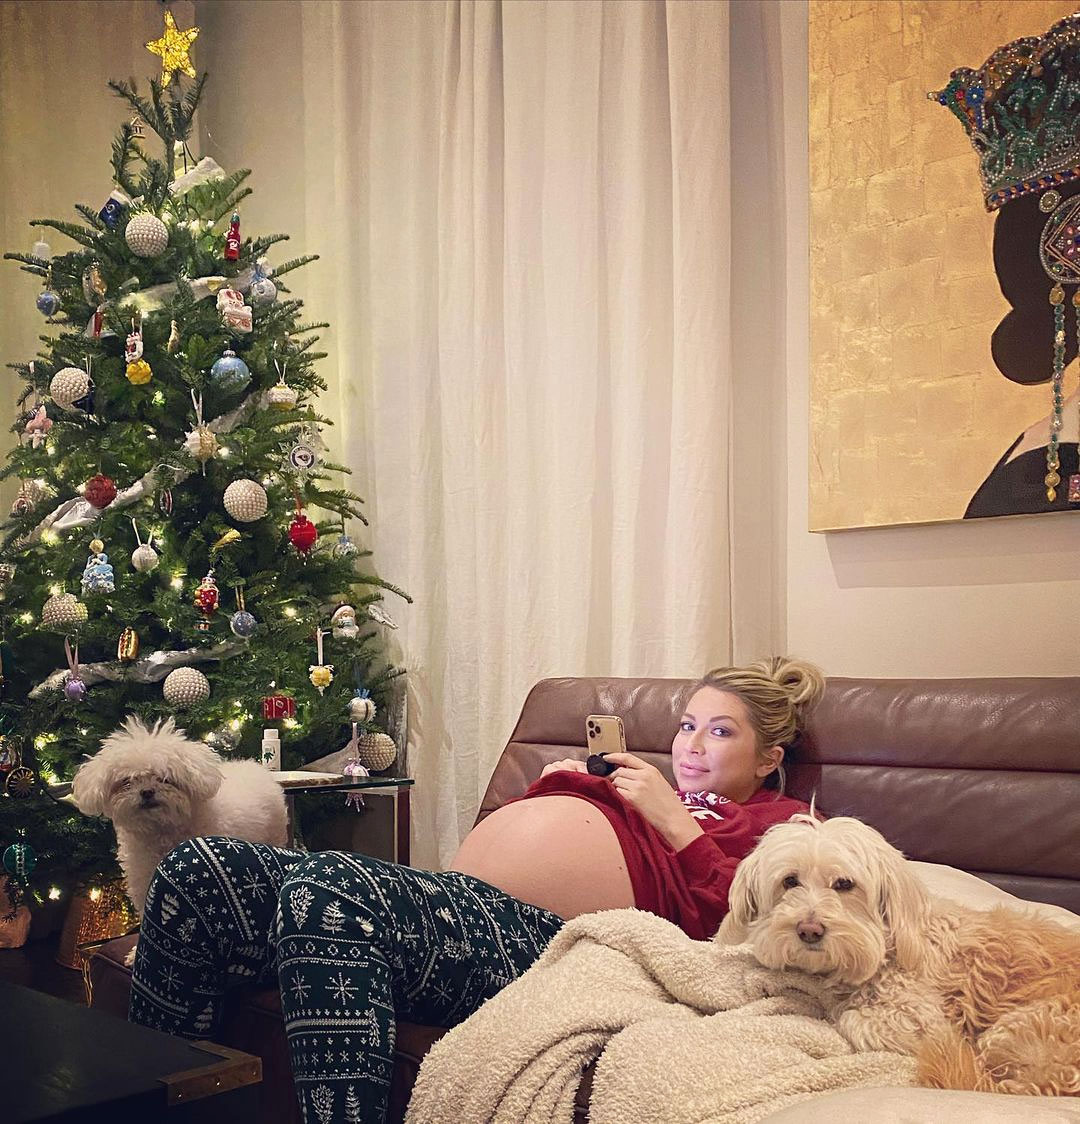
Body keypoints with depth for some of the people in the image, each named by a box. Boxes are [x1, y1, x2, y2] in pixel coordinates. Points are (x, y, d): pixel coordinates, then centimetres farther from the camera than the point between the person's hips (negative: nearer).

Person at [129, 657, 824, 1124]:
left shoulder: (779, 821, 19)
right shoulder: (640, 797, 38)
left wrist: (675, 820, 1)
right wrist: (550, 790, 23)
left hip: (543, 937, -8)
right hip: (451, 900, 8)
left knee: (328, 890, -36)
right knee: (197, 872, -12)